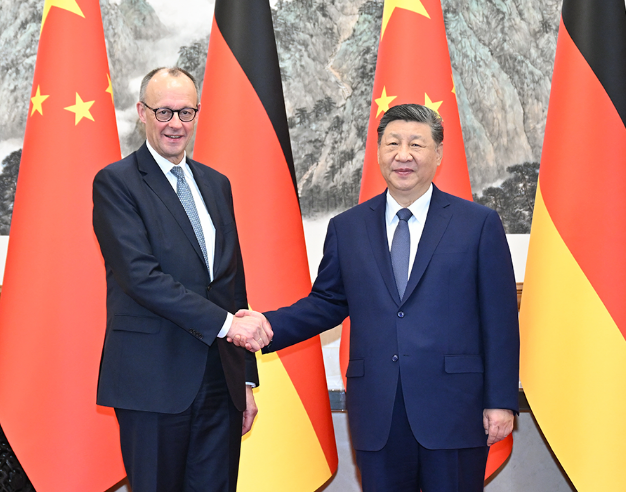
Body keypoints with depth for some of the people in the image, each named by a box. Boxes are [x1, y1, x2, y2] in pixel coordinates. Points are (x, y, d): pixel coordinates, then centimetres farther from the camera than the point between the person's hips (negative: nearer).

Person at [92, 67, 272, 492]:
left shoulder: (216, 184, 15)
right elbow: (141, 276, -16)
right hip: (154, 381, -5)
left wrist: (247, 379, 14)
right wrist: (227, 323, -19)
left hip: (221, 379, 6)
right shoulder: (116, 183, -4)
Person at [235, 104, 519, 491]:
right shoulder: (347, 228, 10)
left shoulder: (479, 224, 1)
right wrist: (269, 325, -4)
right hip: (377, 415, 2)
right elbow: (327, 303, 12)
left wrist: (501, 401, -5)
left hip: (454, 412, -2)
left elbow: (499, 319, -1)